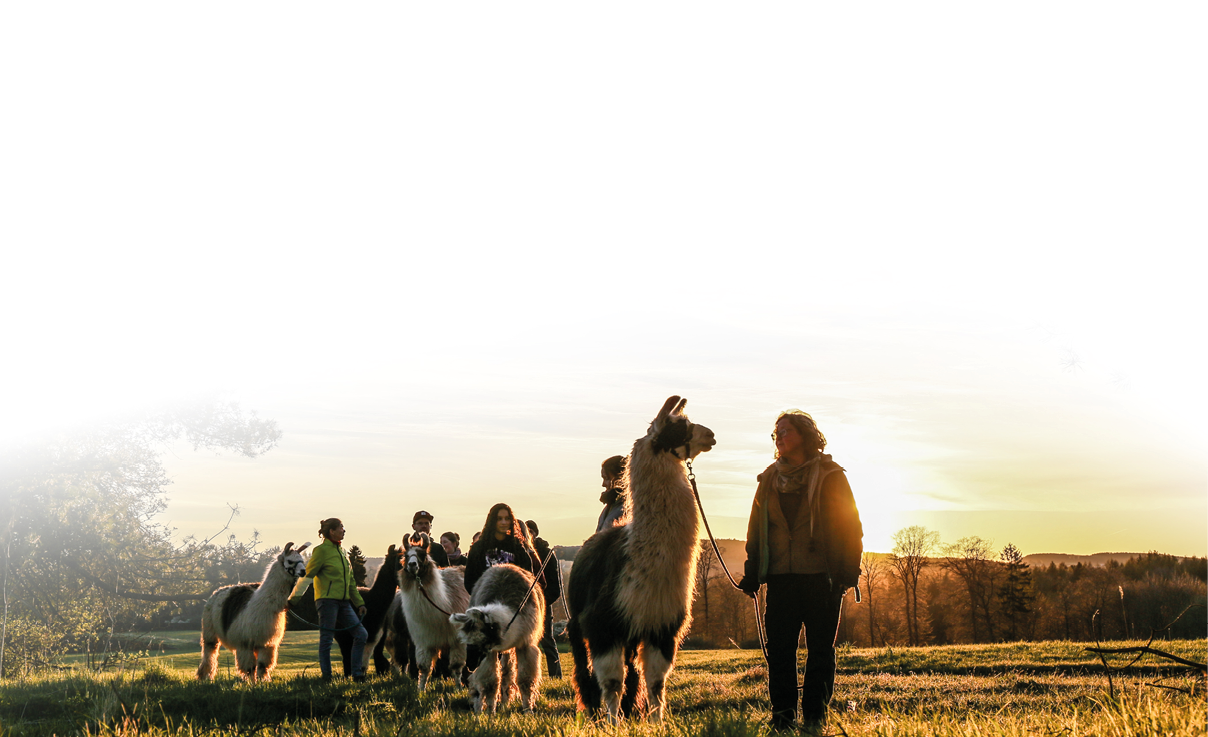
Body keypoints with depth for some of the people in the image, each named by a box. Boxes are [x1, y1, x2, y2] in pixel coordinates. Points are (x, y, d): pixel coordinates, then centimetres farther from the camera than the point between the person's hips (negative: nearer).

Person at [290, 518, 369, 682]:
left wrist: (359, 602, 24)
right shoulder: (321, 550, -6)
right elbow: (307, 574, -9)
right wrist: (294, 597, -12)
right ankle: (326, 676, 4)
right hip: (327, 600, -8)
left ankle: (357, 674, 8)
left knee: (361, 634, 2)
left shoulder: (342, 550, 17)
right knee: (326, 639, -4)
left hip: (343, 601, 8)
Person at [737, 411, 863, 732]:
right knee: (779, 649, -1)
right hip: (781, 578, 3)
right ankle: (782, 715, 6)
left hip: (821, 577, -3)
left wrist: (847, 571, -8)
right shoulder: (769, 479, 15)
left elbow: (850, 525, 1)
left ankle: (815, 715, 7)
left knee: (820, 650, 0)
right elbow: (756, 530, 17)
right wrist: (752, 574, 10)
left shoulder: (830, 476, 3)